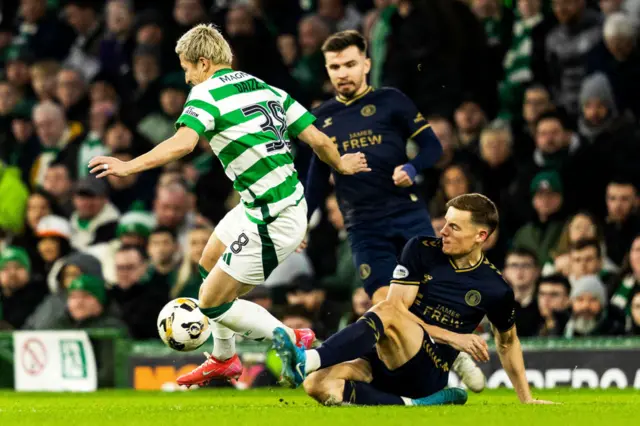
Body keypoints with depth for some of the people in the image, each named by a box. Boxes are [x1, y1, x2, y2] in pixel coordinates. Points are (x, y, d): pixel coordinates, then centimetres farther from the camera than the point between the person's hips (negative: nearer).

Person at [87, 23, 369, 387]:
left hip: (271, 225, -9)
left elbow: (183, 143, -32)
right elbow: (318, 139, 8)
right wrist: (341, 164, 27)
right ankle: (224, 360, 38)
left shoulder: (207, 93, -12)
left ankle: (293, 343, 9)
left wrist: (130, 166, -33)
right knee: (211, 262, 27)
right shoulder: (267, 89, 9)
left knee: (213, 303, 1)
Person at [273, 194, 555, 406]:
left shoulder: (495, 289, 2)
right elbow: (398, 305, -4)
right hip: (385, 360, 4)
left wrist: (526, 399, 20)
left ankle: (307, 362, -53)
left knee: (387, 312, -34)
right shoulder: (421, 250, 4)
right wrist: (453, 337, -13)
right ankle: (411, 405, -32)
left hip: (427, 374, -4)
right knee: (319, 385, -26)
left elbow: (508, 341, 20)